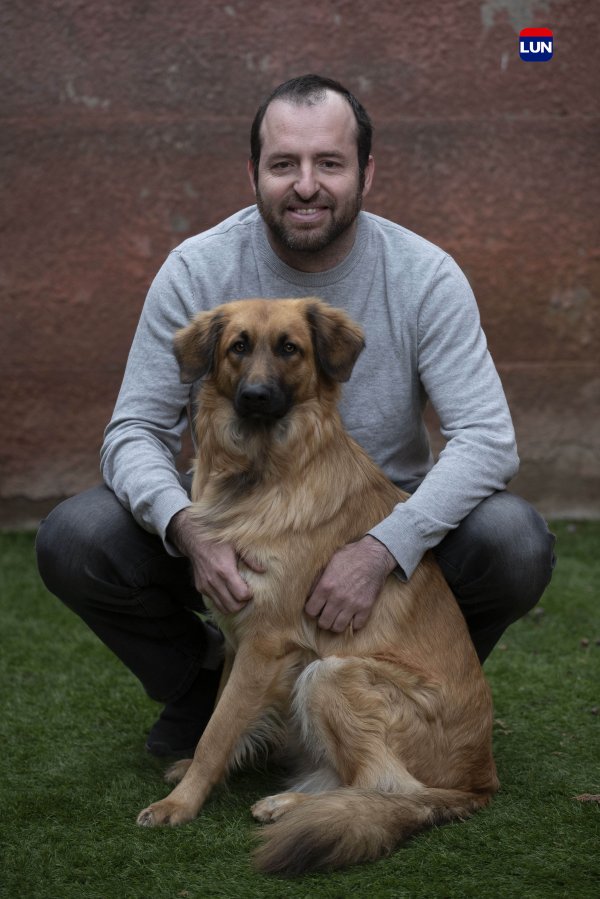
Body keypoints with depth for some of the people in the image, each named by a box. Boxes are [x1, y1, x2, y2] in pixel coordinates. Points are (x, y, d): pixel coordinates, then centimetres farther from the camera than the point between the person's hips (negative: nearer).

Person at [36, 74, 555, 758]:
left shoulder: (425, 276, -13)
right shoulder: (197, 271, -11)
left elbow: (487, 439, -18)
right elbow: (134, 432, -11)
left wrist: (382, 548, -34)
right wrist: (189, 529, -34)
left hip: (383, 524, 0)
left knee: (515, 543, -29)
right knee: (75, 540, -24)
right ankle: (200, 686, 7)